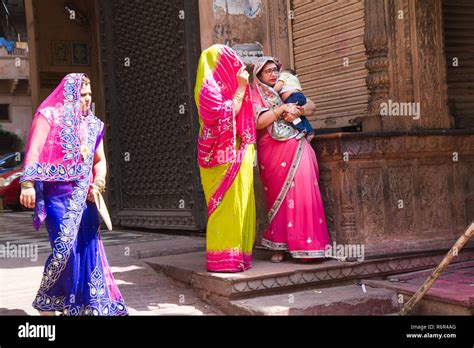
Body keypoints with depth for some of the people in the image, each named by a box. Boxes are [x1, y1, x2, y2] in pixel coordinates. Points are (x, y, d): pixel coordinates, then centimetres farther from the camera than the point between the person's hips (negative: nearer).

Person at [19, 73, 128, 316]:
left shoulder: (93, 124, 16)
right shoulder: (50, 116, -1)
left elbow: (99, 160, 21)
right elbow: (34, 151, -10)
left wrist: (98, 181, 1)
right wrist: (28, 183, -21)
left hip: (84, 196, 6)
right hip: (59, 194, -6)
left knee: (88, 248, 4)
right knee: (64, 249, -11)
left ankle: (90, 304, 14)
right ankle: (45, 304, 9)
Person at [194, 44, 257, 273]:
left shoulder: (221, 86, 20)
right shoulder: (209, 87, -9)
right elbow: (227, 115, -19)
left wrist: (241, 86, 16)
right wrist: (240, 88, -13)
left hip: (235, 155, 10)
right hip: (224, 157, -10)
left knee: (238, 204, 9)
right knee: (227, 203, -10)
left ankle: (237, 255, 14)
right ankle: (224, 258, -7)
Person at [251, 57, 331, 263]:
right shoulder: (255, 96, 7)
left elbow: (311, 106, 13)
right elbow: (259, 122, -10)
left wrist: (297, 110, -7)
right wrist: (282, 108, -12)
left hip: (298, 150, 4)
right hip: (274, 152, -3)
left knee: (303, 192, -6)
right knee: (280, 196, -5)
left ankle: (305, 244, -2)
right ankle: (279, 246, 2)